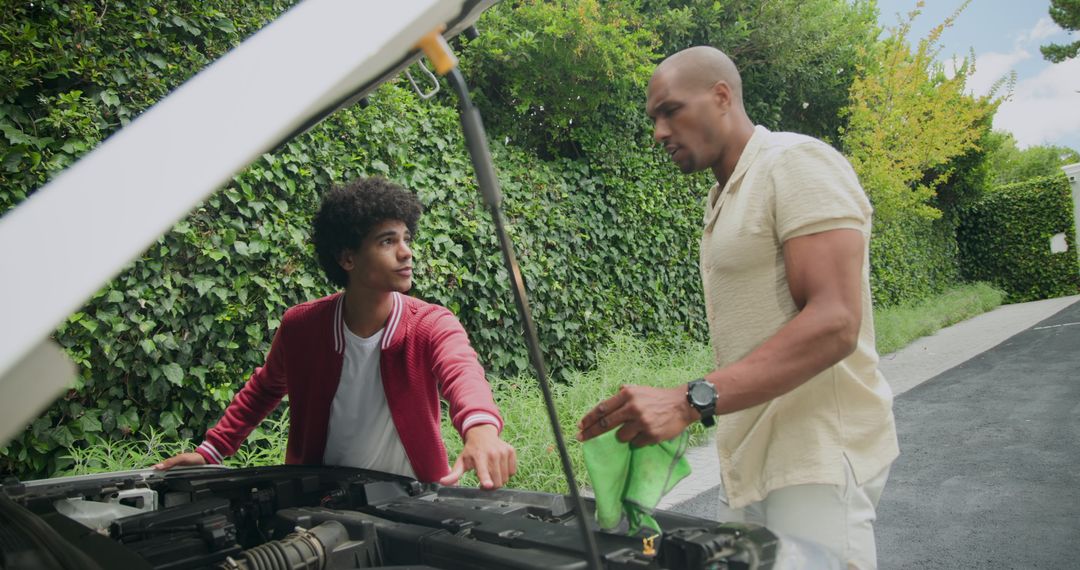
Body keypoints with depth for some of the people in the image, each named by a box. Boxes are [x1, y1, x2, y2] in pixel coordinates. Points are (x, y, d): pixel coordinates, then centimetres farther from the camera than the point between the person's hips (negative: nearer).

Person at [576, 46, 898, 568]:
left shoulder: (798, 163, -11)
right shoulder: (722, 199, 16)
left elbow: (834, 324, -23)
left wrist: (690, 402, -29)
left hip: (816, 455, -8)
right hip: (747, 460, 8)